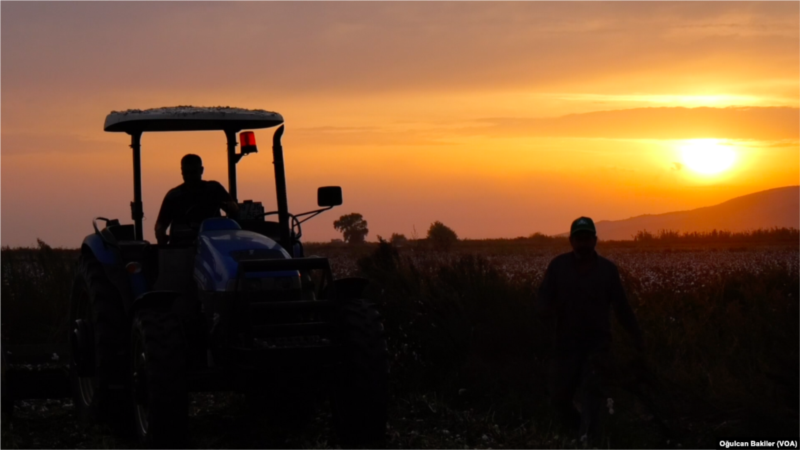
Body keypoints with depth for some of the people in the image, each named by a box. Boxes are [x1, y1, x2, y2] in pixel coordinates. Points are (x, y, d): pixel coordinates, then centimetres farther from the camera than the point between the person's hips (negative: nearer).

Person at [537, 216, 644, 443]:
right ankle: (582, 430, 30)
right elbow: (543, 299, -1)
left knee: (591, 389, -24)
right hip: (567, 344, 2)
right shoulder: (558, 266, 0)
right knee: (560, 398, 3)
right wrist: (547, 309, -25)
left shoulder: (608, 269, 1)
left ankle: (586, 439, -35)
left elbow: (621, 305, 8)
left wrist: (637, 337, 10)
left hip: (597, 343, -2)